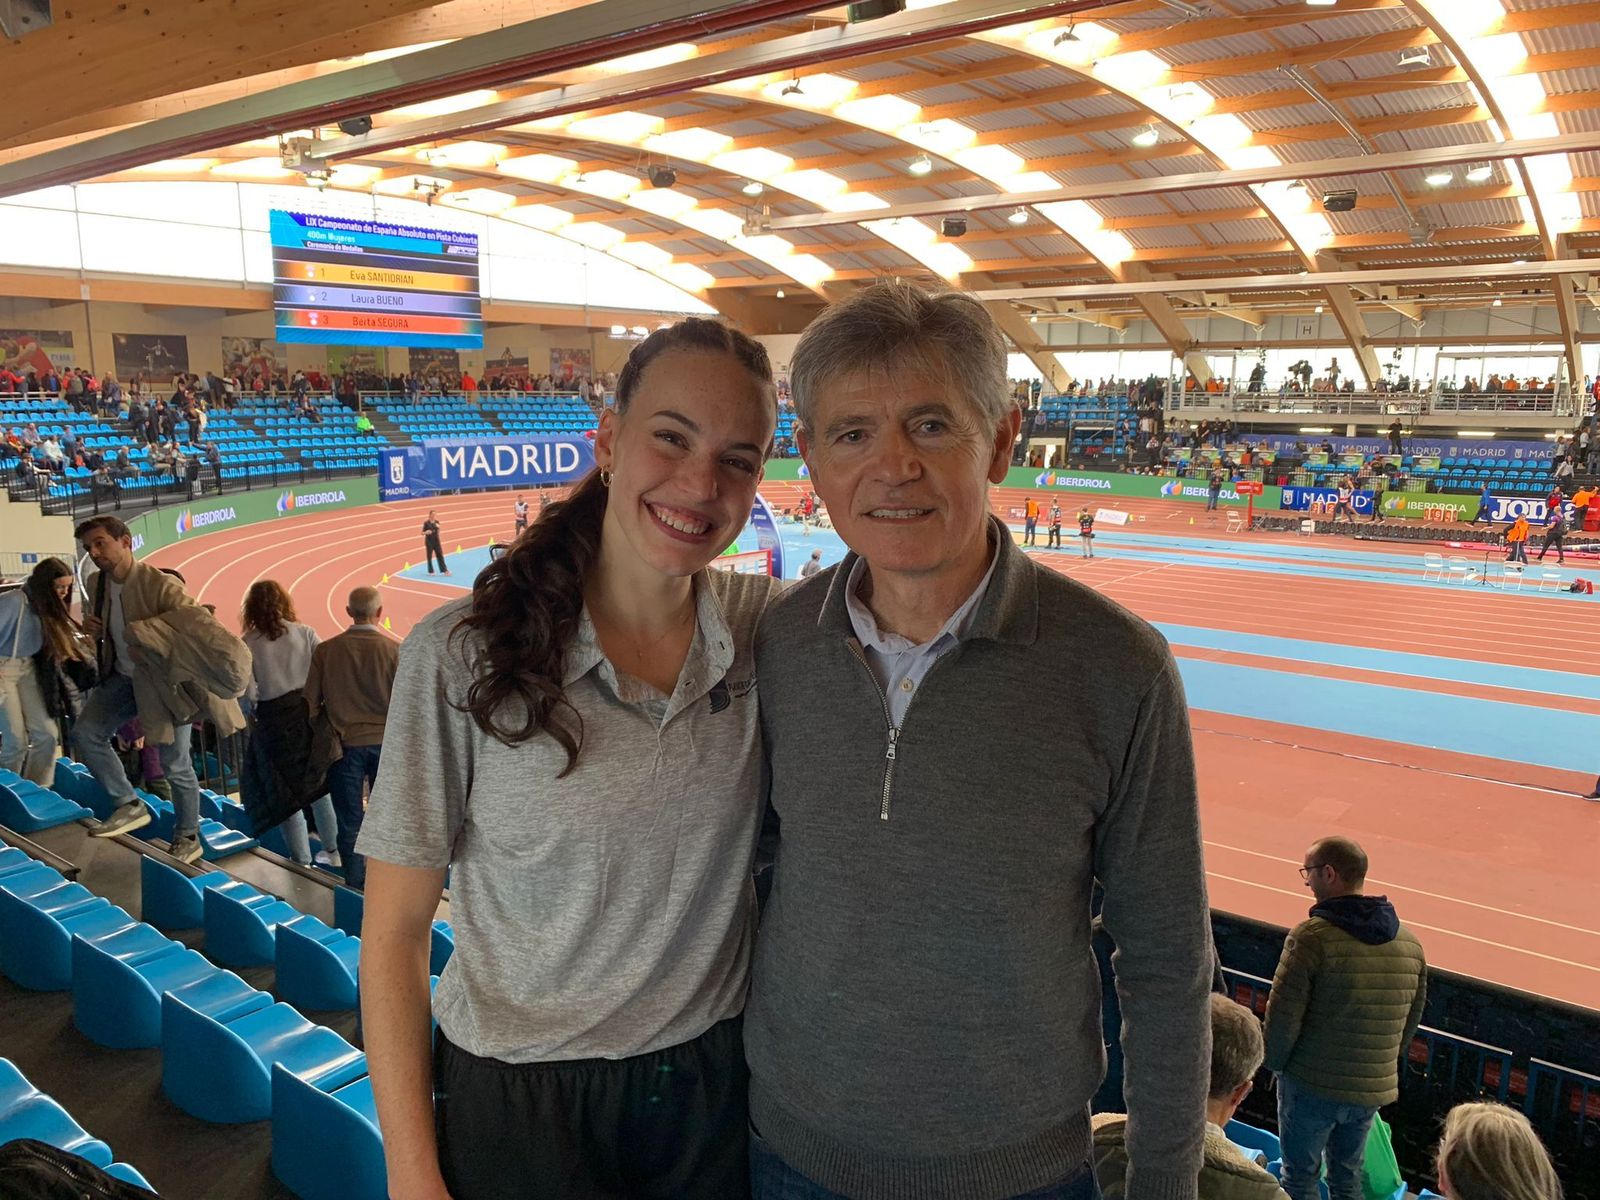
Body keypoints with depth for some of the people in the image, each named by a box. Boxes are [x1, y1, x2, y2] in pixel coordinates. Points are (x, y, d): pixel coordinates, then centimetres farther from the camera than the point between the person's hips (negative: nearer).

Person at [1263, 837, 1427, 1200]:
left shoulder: (1312, 936, -20)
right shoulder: (1410, 944, 1)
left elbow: (1283, 1013, -19)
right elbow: (1412, 1018, 10)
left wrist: (1275, 1061, -1)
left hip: (1310, 1084, -6)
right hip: (1372, 1090, 6)